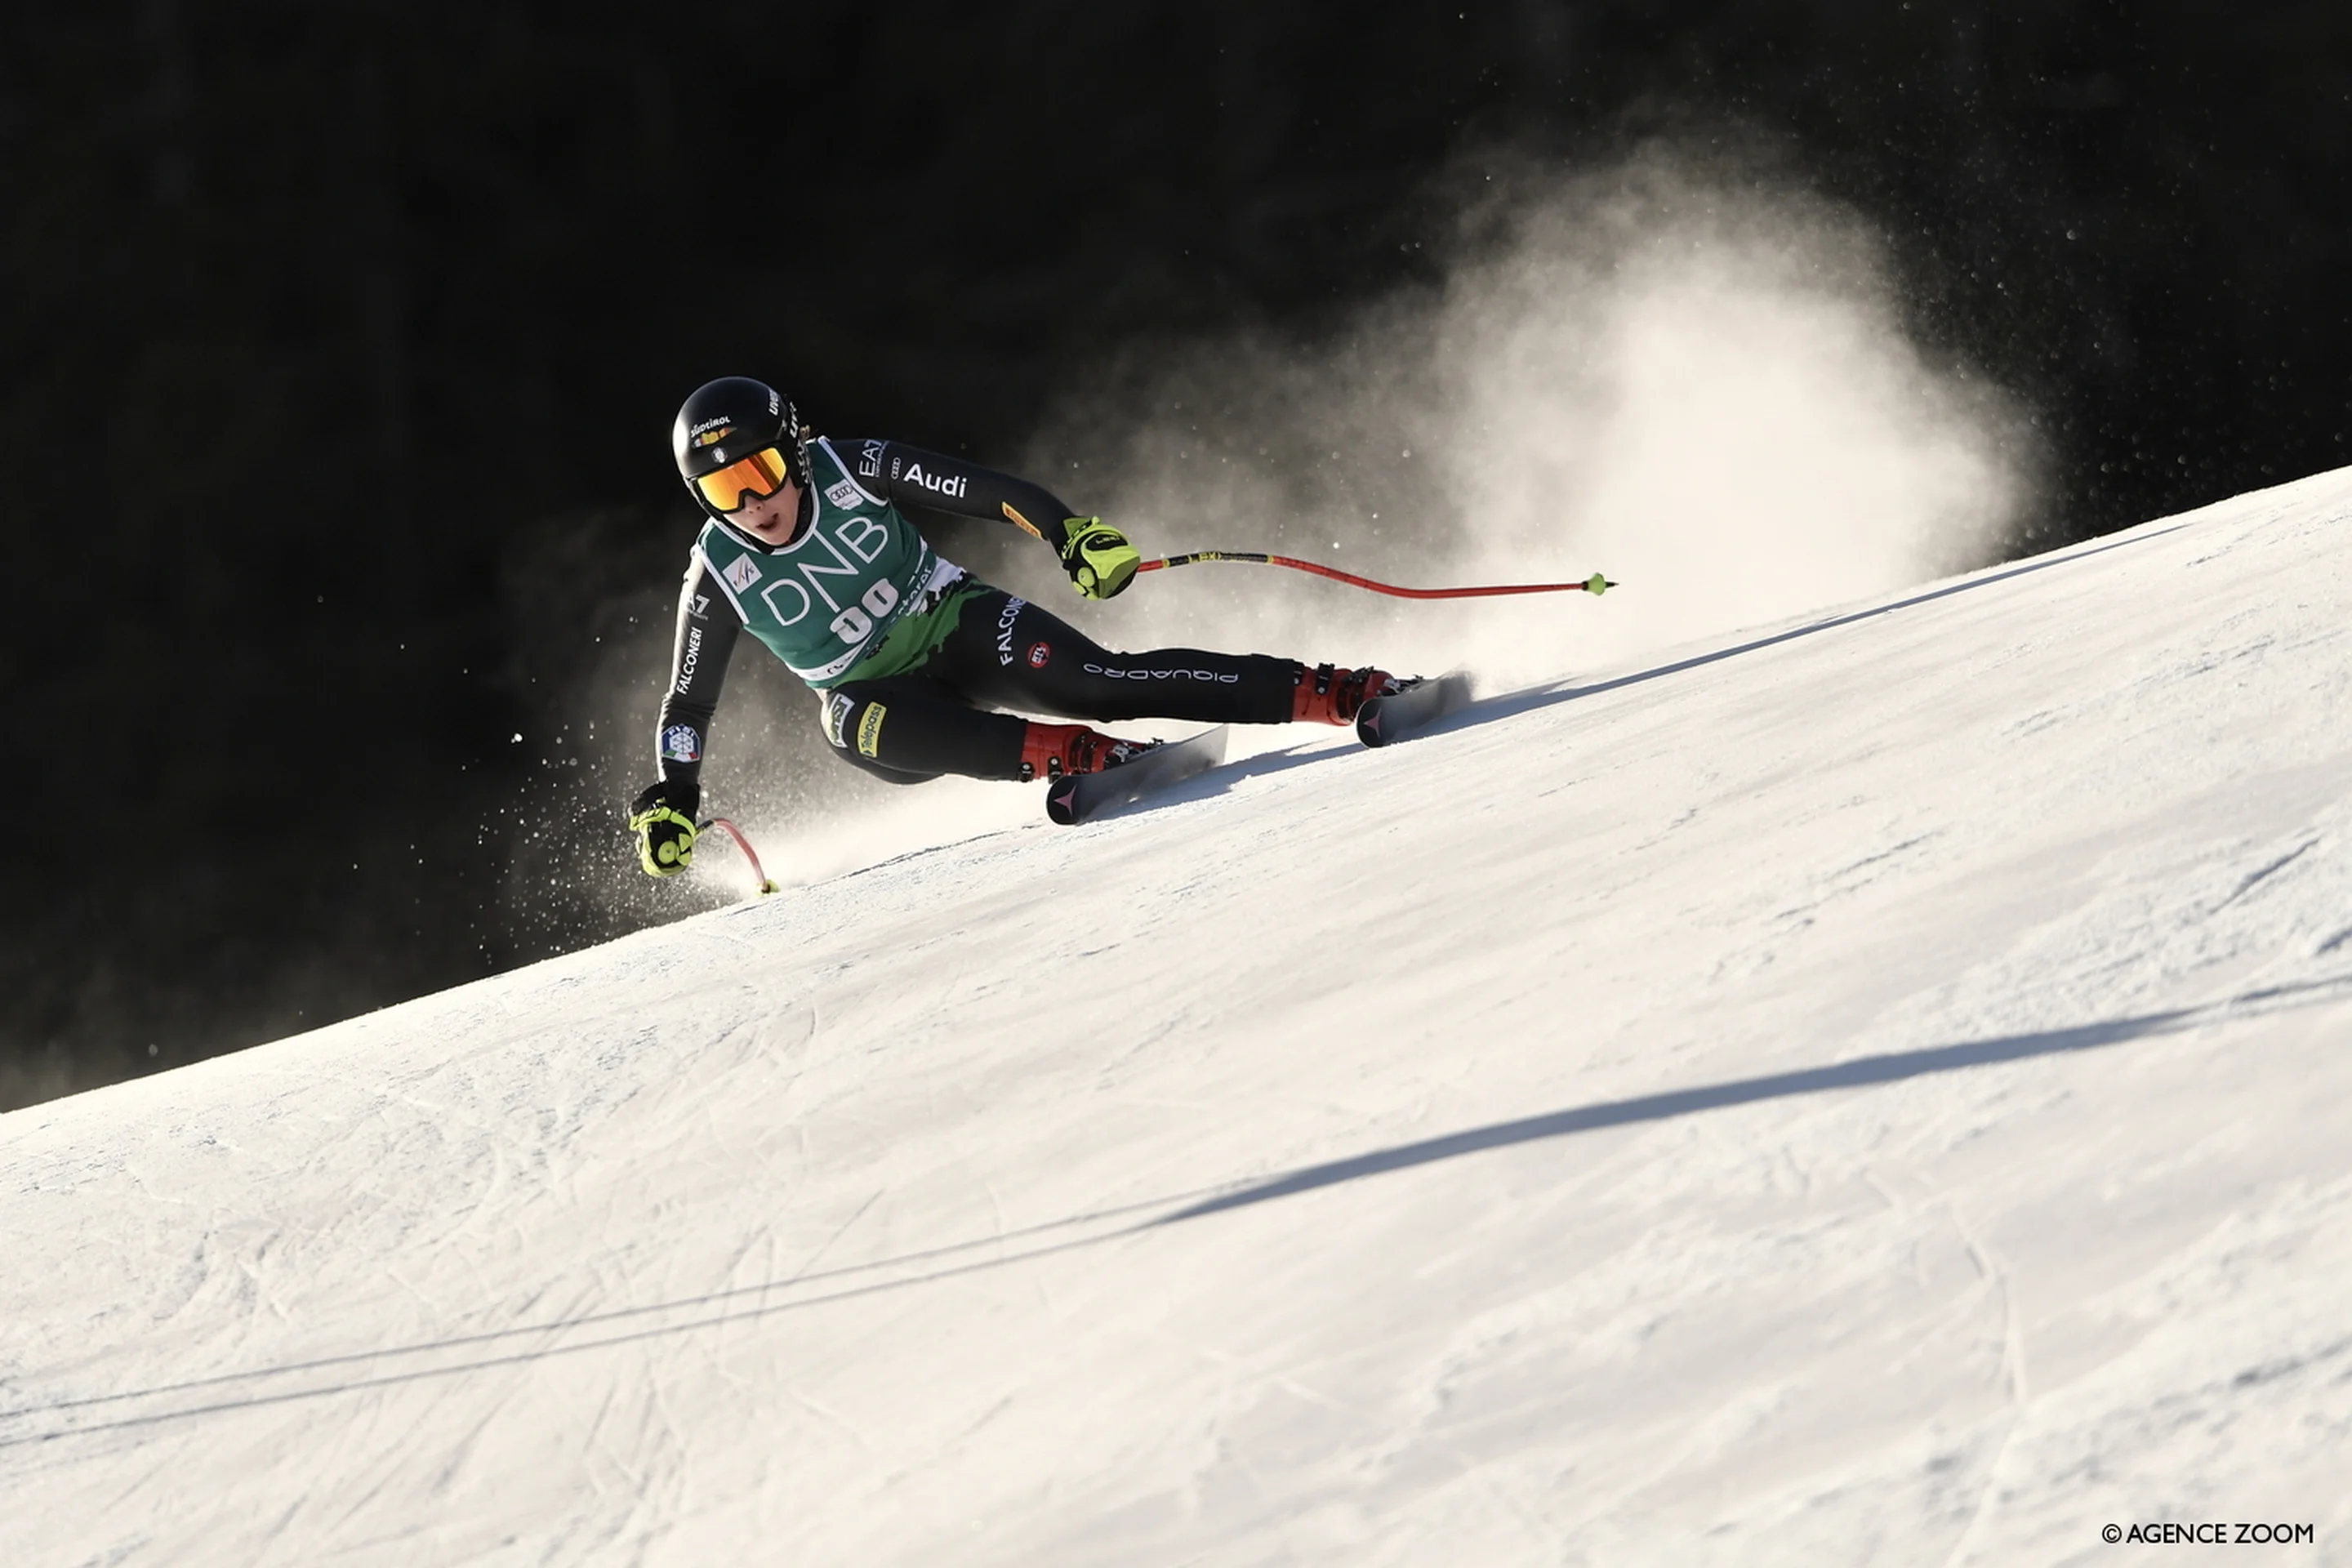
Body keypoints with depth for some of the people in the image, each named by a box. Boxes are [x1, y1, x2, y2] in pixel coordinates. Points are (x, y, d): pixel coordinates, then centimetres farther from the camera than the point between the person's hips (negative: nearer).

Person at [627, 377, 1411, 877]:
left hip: (957, 625, -1)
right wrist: (669, 804, -13)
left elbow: (987, 492, -13)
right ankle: (1072, 755, -41)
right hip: (878, 693, 1)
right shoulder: (718, 574, -12)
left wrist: (1073, 534, -26)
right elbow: (688, 702, -3)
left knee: (1094, 682, -26)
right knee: (856, 726, -35)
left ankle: (1333, 691, -30)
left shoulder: (851, 470, -15)